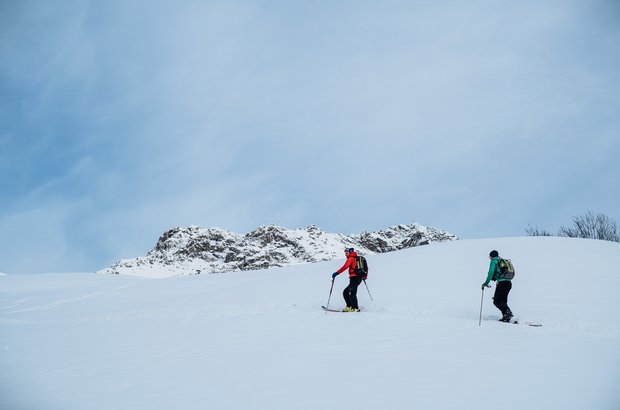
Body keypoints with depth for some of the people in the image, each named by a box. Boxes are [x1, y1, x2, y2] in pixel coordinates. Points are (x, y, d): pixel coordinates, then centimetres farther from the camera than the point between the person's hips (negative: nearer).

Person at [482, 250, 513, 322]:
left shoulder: (494, 261, 4)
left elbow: (491, 272, -8)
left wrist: (486, 283, -4)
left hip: (502, 283, -8)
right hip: (509, 283, 8)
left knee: (496, 301, -5)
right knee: (503, 301, 12)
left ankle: (507, 311, -23)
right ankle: (506, 317, -1)